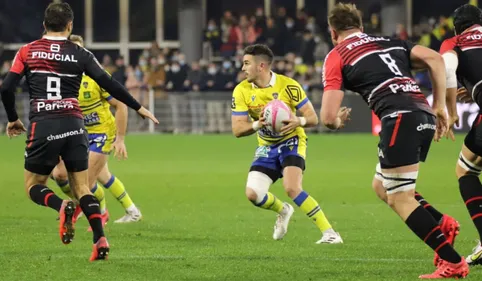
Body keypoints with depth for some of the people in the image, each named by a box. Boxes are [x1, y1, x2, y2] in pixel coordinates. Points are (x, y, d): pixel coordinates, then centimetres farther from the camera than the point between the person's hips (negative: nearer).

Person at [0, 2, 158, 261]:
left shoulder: (27, 52, 6)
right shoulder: (80, 54, 5)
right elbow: (108, 84, 1)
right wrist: (138, 107, 10)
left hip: (42, 126, -1)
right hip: (73, 125, 1)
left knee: (33, 186, 12)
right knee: (82, 187, 10)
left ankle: (62, 206, -21)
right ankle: (100, 239, -8)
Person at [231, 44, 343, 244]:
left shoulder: (288, 86, -19)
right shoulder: (241, 91, -9)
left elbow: (313, 118, -17)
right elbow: (237, 130, -12)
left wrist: (298, 121, -40)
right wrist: (257, 124, -32)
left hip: (291, 142, -5)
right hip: (266, 147, 5)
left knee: (292, 189, -27)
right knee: (253, 194, -10)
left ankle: (329, 233, -21)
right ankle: (283, 211, 24)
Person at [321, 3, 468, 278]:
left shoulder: (336, 57, 10)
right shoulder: (392, 42, 25)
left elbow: (328, 117, 2)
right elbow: (435, 59, 10)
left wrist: (339, 121, 26)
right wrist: (440, 106, 13)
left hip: (400, 118, -7)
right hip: (425, 116, 7)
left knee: (400, 200, -1)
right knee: (382, 185, 22)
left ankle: (453, 262, -10)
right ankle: (442, 225, 6)